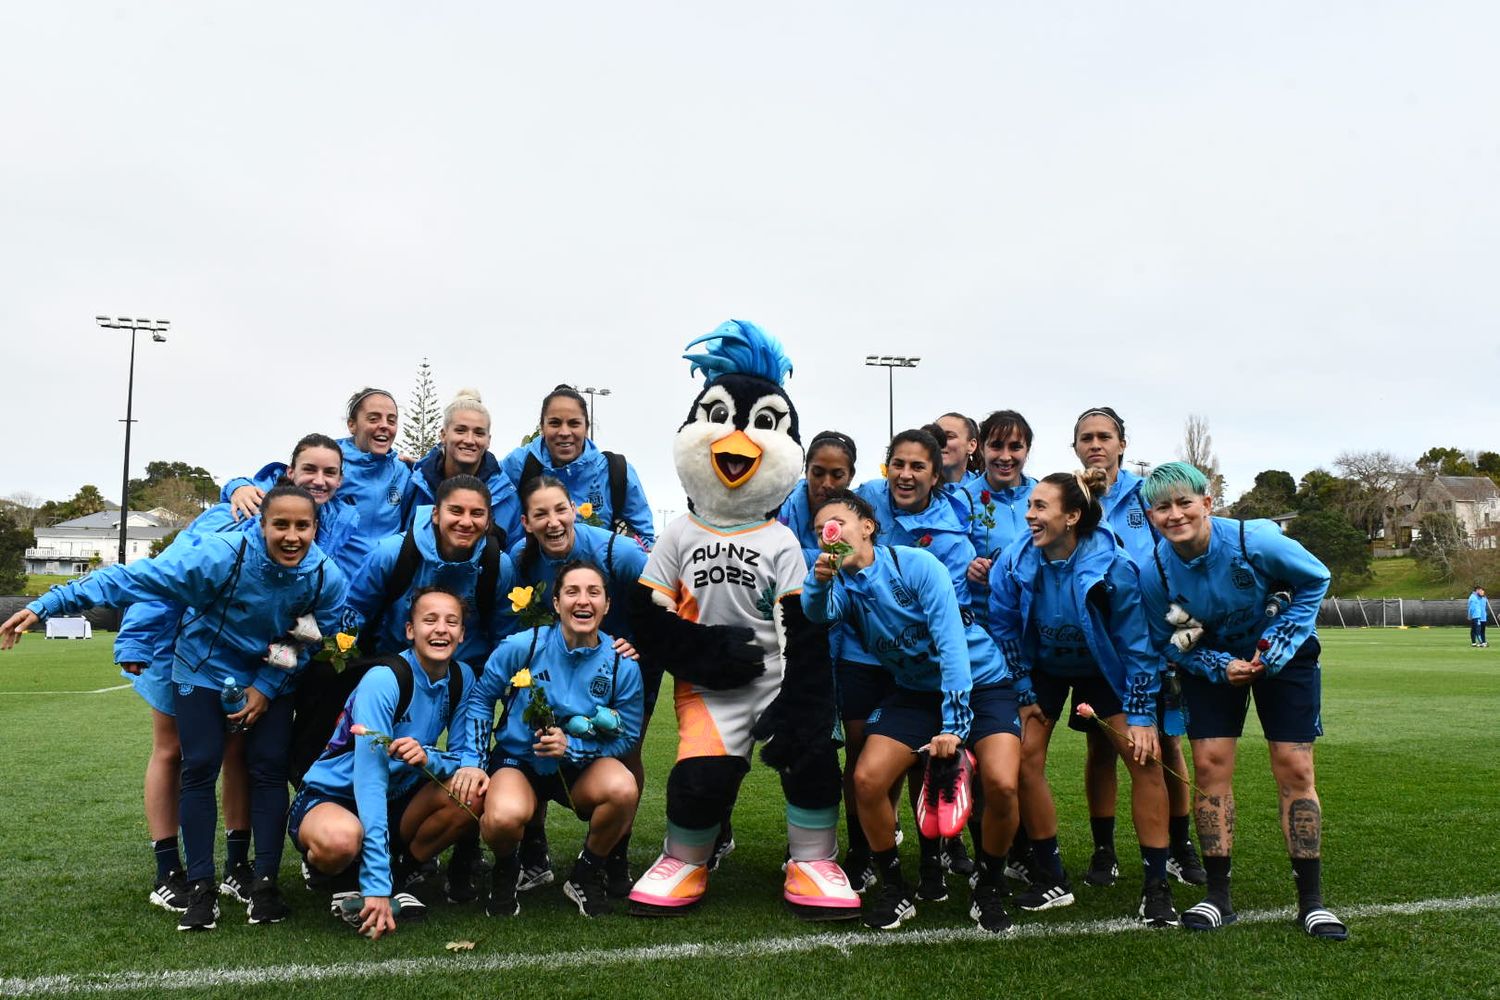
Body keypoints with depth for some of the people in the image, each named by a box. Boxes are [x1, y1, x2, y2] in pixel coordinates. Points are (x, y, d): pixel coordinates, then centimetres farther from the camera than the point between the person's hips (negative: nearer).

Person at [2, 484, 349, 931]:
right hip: (204, 669, -2)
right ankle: (201, 888, 6)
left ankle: (265, 883, 5)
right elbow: (135, 578, -32)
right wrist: (47, 604, -36)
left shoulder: (328, 580, -23)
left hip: (269, 677, 2)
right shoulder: (223, 555, -32)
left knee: (269, 770, -6)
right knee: (200, 771, -6)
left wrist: (267, 687, -15)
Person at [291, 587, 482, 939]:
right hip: (329, 800, -5)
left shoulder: (461, 677, -5)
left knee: (473, 792, -22)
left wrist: (427, 758, -33)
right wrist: (376, 887, -38)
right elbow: (370, 777, -31)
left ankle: (397, 878, -2)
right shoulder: (384, 679, -24)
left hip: (397, 802, 5)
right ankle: (348, 884, -2)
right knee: (342, 839, -39)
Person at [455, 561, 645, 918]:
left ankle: (586, 876, -1)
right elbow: (480, 698, 1)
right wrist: (473, 762, -5)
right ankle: (506, 872, 5)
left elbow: (627, 735, -5)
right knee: (504, 818, -36)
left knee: (624, 789, -33)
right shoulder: (522, 646, -14)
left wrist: (571, 747, -20)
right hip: (518, 760, -1)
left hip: (581, 767, 2)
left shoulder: (622, 664, -12)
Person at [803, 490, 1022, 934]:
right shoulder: (842, 583, -4)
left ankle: (990, 887, 3)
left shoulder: (915, 564, -19)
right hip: (915, 692, 4)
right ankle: (895, 889, 7)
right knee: (866, 780, -15)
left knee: (1001, 784, -25)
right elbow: (818, 613, -28)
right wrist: (818, 581, -51)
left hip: (978, 682, -4)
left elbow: (951, 642, -24)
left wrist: (954, 723, -31)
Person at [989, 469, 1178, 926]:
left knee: (1144, 758, -13)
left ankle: (1156, 888, -1)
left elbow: (1137, 643, -20)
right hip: (1043, 668, 2)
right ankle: (1051, 879, 6)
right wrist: (1024, 694, -6)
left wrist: (1141, 715, -18)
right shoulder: (1015, 562, -24)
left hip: (1105, 668, -2)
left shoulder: (1114, 567, -30)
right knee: (1025, 758, -10)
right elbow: (1004, 629, -8)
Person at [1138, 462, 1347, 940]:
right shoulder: (1153, 573, -22)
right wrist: (1221, 667, -21)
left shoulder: (1255, 540, -29)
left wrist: (1276, 647, -17)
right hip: (1210, 661, 1)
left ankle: (1311, 900, 6)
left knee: (1294, 769, -5)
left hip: (1281, 655, -1)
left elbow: (1315, 581, -12)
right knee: (1210, 764, -8)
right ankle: (1217, 897, 3)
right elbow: (1167, 642, -7)